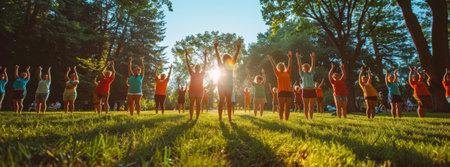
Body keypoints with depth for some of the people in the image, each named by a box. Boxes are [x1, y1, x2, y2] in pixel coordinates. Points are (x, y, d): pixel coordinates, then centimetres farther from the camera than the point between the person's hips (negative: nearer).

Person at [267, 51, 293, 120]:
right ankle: (281, 120, 1)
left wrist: (290, 57, 9)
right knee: (281, 107, -4)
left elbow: (290, 65, 15)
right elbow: (274, 66, 4)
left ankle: (286, 120, 8)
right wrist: (271, 59, -3)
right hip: (281, 91, -4)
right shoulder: (278, 74, 11)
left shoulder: (287, 73, 19)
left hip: (289, 91, 4)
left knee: (288, 107, 3)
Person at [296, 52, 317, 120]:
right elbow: (299, 66, 3)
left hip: (312, 90, 3)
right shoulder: (302, 74, 9)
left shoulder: (311, 73, 16)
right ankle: (306, 118, 7)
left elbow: (313, 65, 12)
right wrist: (298, 58, -2)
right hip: (305, 90, -3)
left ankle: (311, 118, 11)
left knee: (311, 106, 4)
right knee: (306, 106, 0)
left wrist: (313, 57, 7)